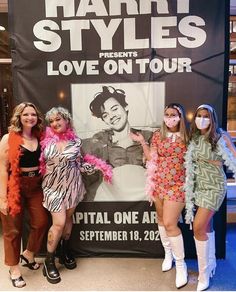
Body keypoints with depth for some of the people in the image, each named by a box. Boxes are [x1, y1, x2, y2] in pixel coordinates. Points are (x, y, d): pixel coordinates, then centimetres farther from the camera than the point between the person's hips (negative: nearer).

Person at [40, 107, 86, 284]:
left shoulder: (75, 141, -4)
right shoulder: (46, 139, -4)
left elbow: (78, 163, 6)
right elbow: (41, 161, 5)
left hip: (72, 185, 2)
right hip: (53, 186, -1)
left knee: (68, 218, 15)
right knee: (59, 223, -7)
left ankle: (65, 251, 38)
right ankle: (49, 262, 11)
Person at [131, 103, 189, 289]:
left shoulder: (187, 137, -5)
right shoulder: (158, 135, 3)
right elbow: (151, 159, 1)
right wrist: (142, 142, -3)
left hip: (177, 185, -4)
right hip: (159, 183, 4)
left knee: (169, 223, -8)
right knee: (161, 218, 15)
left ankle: (180, 264, 11)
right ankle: (168, 253, 38)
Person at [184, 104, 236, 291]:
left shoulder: (221, 137, -8)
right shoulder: (194, 139, 6)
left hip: (215, 186, -5)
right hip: (199, 185, 5)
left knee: (199, 227, -11)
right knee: (206, 226, 15)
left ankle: (204, 274, 5)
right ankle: (211, 262, 34)